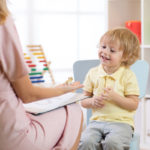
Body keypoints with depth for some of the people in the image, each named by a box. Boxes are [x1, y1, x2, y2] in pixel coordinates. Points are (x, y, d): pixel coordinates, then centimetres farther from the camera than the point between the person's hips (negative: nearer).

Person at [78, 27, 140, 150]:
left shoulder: (128, 75, -1)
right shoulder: (93, 73, 9)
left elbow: (134, 105, -5)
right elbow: (83, 101, 12)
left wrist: (115, 96, -18)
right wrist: (92, 102, -10)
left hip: (121, 122, -3)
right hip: (97, 121, 3)